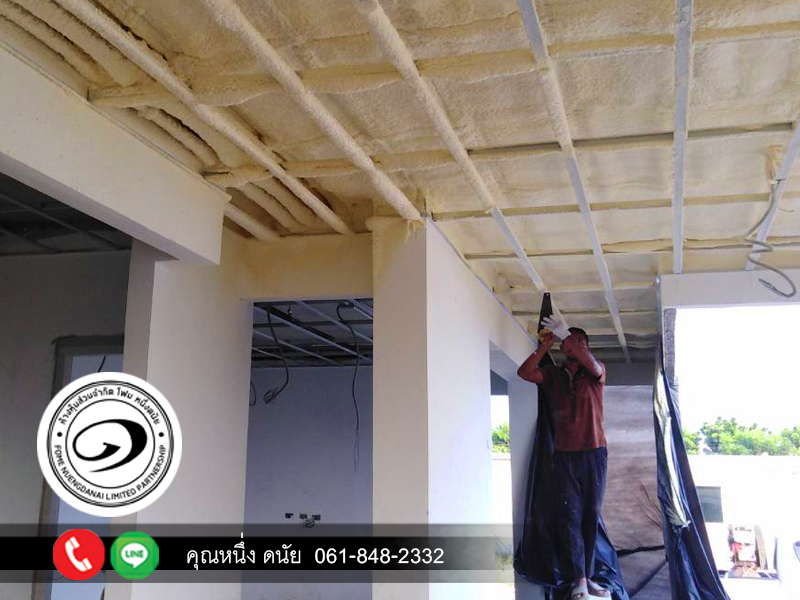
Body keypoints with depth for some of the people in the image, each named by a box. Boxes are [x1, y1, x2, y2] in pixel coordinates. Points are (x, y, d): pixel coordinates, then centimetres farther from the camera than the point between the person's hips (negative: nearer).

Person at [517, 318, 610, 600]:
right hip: (564, 454, 1)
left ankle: (587, 576, 13)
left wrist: (564, 332, -20)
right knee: (570, 515, -6)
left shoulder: (596, 371, 3)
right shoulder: (553, 374, 8)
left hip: (594, 452, 0)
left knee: (591, 515, 5)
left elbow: (593, 365, -21)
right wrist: (545, 345, -13)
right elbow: (524, 372, -6)